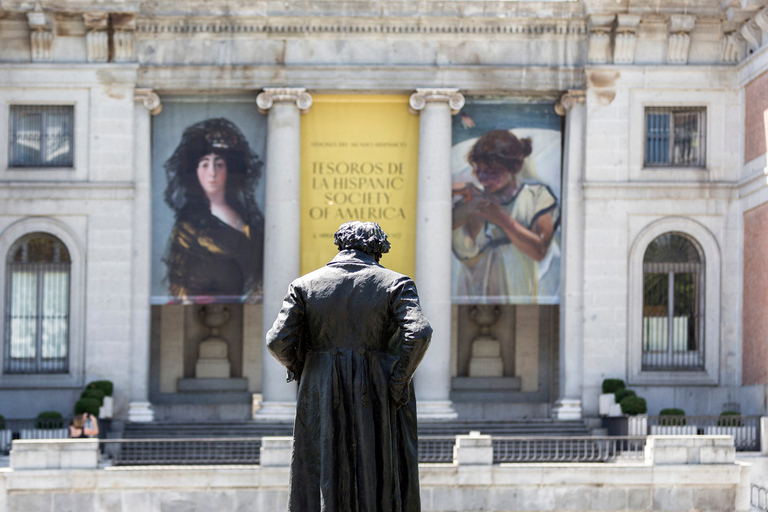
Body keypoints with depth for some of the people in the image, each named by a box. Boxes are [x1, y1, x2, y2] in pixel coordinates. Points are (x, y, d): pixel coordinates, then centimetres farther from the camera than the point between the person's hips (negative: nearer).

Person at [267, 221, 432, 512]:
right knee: (380, 486, 8)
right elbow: (419, 333, -17)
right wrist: (398, 384, -8)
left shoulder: (305, 285, 3)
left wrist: (298, 369, 12)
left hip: (322, 402, 1)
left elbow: (278, 340, -6)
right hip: (378, 401, -1)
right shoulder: (394, 284, -1)